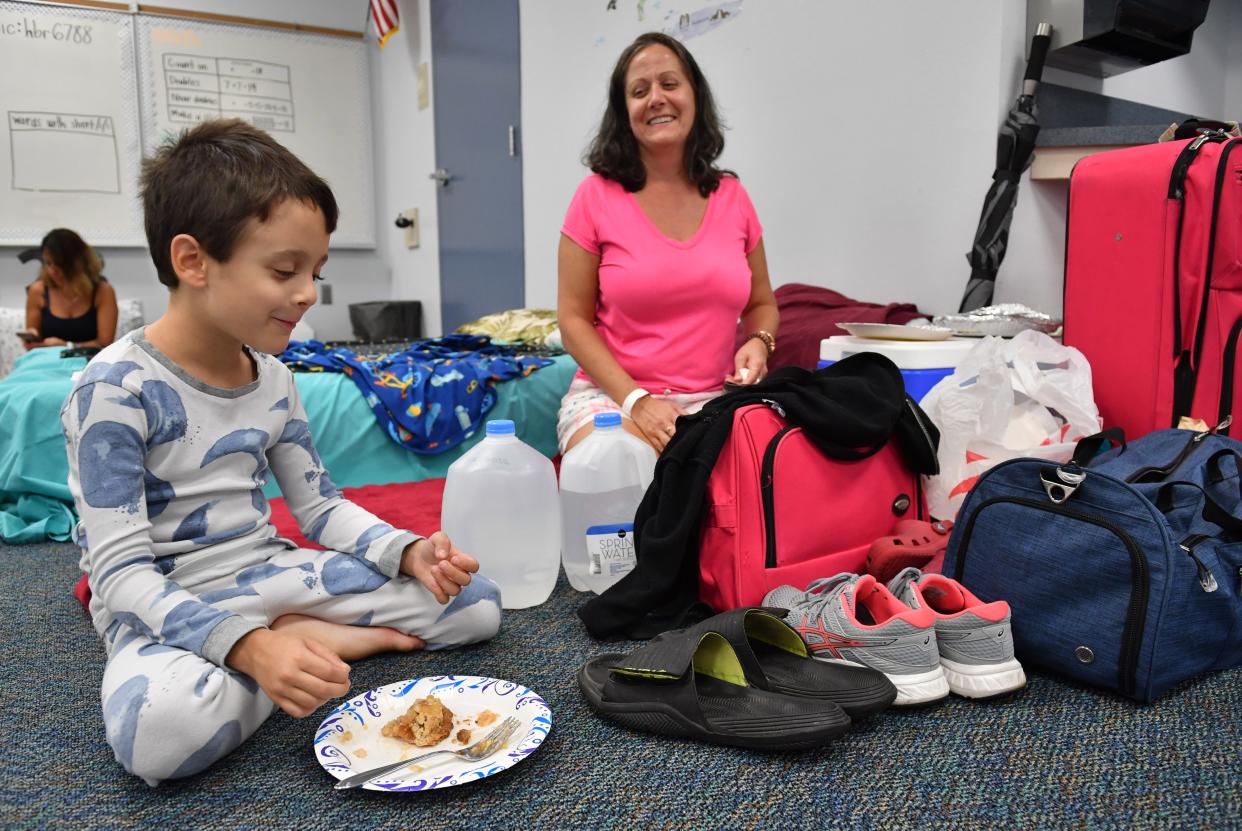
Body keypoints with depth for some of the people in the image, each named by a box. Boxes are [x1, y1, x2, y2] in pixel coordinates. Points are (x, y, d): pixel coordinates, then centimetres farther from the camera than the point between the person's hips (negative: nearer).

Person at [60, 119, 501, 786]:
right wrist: (248, 646, -36)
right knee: (161, 726, -42)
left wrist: (409, 552, -10)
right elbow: (122, 574, -21)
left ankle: (294, 636, -7)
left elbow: (321, 506, 9)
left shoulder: (273, 381, 1)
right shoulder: (117, 388, -18)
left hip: (267, 575, 5)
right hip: (167, 604, -5)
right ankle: (314, 642, -14)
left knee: (477, 602, -3)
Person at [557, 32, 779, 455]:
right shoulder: (596, 196, -2)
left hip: (712, 401, 3)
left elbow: (761, 304, 18)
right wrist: (636, 400, -16)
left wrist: (758, 343, -6)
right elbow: (574, 319, -3)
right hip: (611, 396, -3)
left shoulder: (732, 197, 7)